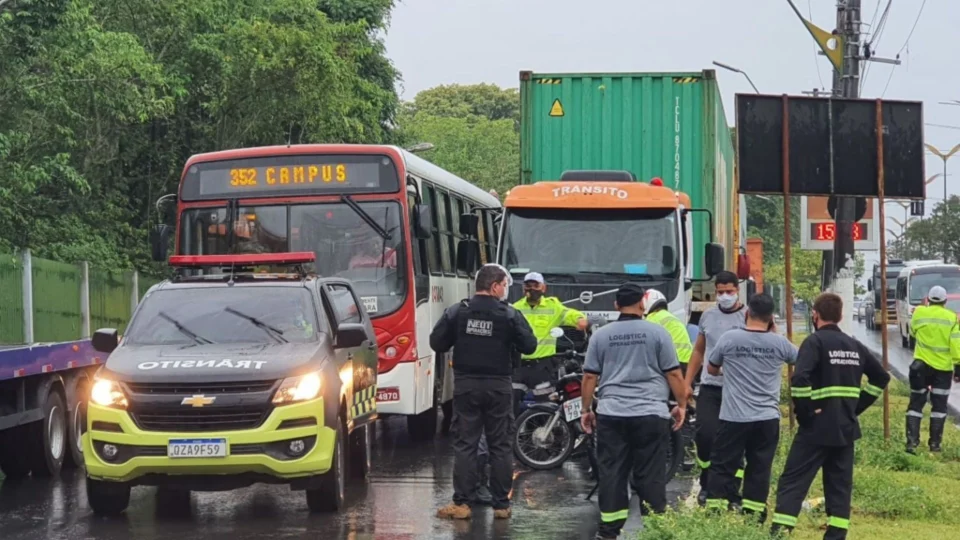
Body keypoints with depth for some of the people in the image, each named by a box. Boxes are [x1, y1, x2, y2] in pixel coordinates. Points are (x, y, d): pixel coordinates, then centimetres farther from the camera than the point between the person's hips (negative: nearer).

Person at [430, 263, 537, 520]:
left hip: (466, 386, 1)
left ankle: (462, 503, 1)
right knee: (501, 446, 7)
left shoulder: (457, 312, -3)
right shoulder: (509, 315, -7)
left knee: (464, 444, 4)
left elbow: (437, 343, 0)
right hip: (498, 387, -1)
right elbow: (529, 345, -5)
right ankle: (501, 504, 8)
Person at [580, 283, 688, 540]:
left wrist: (586, 409, 16)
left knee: (611, 472, 5)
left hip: (611, 415, 2)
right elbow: (674, 374, 0)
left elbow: (589, 376, 7)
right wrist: (681, 404, 11)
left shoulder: (601, 336, 6)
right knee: (650, 475, 2)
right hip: (650, 413, -2)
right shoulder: (657, 333, -1)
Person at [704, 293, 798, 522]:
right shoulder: (779, 343, -2)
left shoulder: (729, 339, -6)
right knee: (759, 470, 6)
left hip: (734, 417, -1)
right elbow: (799, 359, 19)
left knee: (722, 467, 6)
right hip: (767, 418, 1)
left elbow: (711, 369, 10)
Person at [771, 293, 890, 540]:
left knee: (793, 481, -5)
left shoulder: (815, 341, -9)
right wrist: (857, 406, 16)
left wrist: (803, 411, -12)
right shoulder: (855, 346, 12)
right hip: (846, 427, 6)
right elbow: (881, 378, 19)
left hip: (817, 427, -6)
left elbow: (800, 379, -24)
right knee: (840, 484, 10)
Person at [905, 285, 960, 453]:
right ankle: (935, 443, 7)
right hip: (943, 367, 0)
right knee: (939, 406, 9)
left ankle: (912, 441, -5)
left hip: (921, 365, 1)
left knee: (916, 403, 6)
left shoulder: (919, 313, -4)